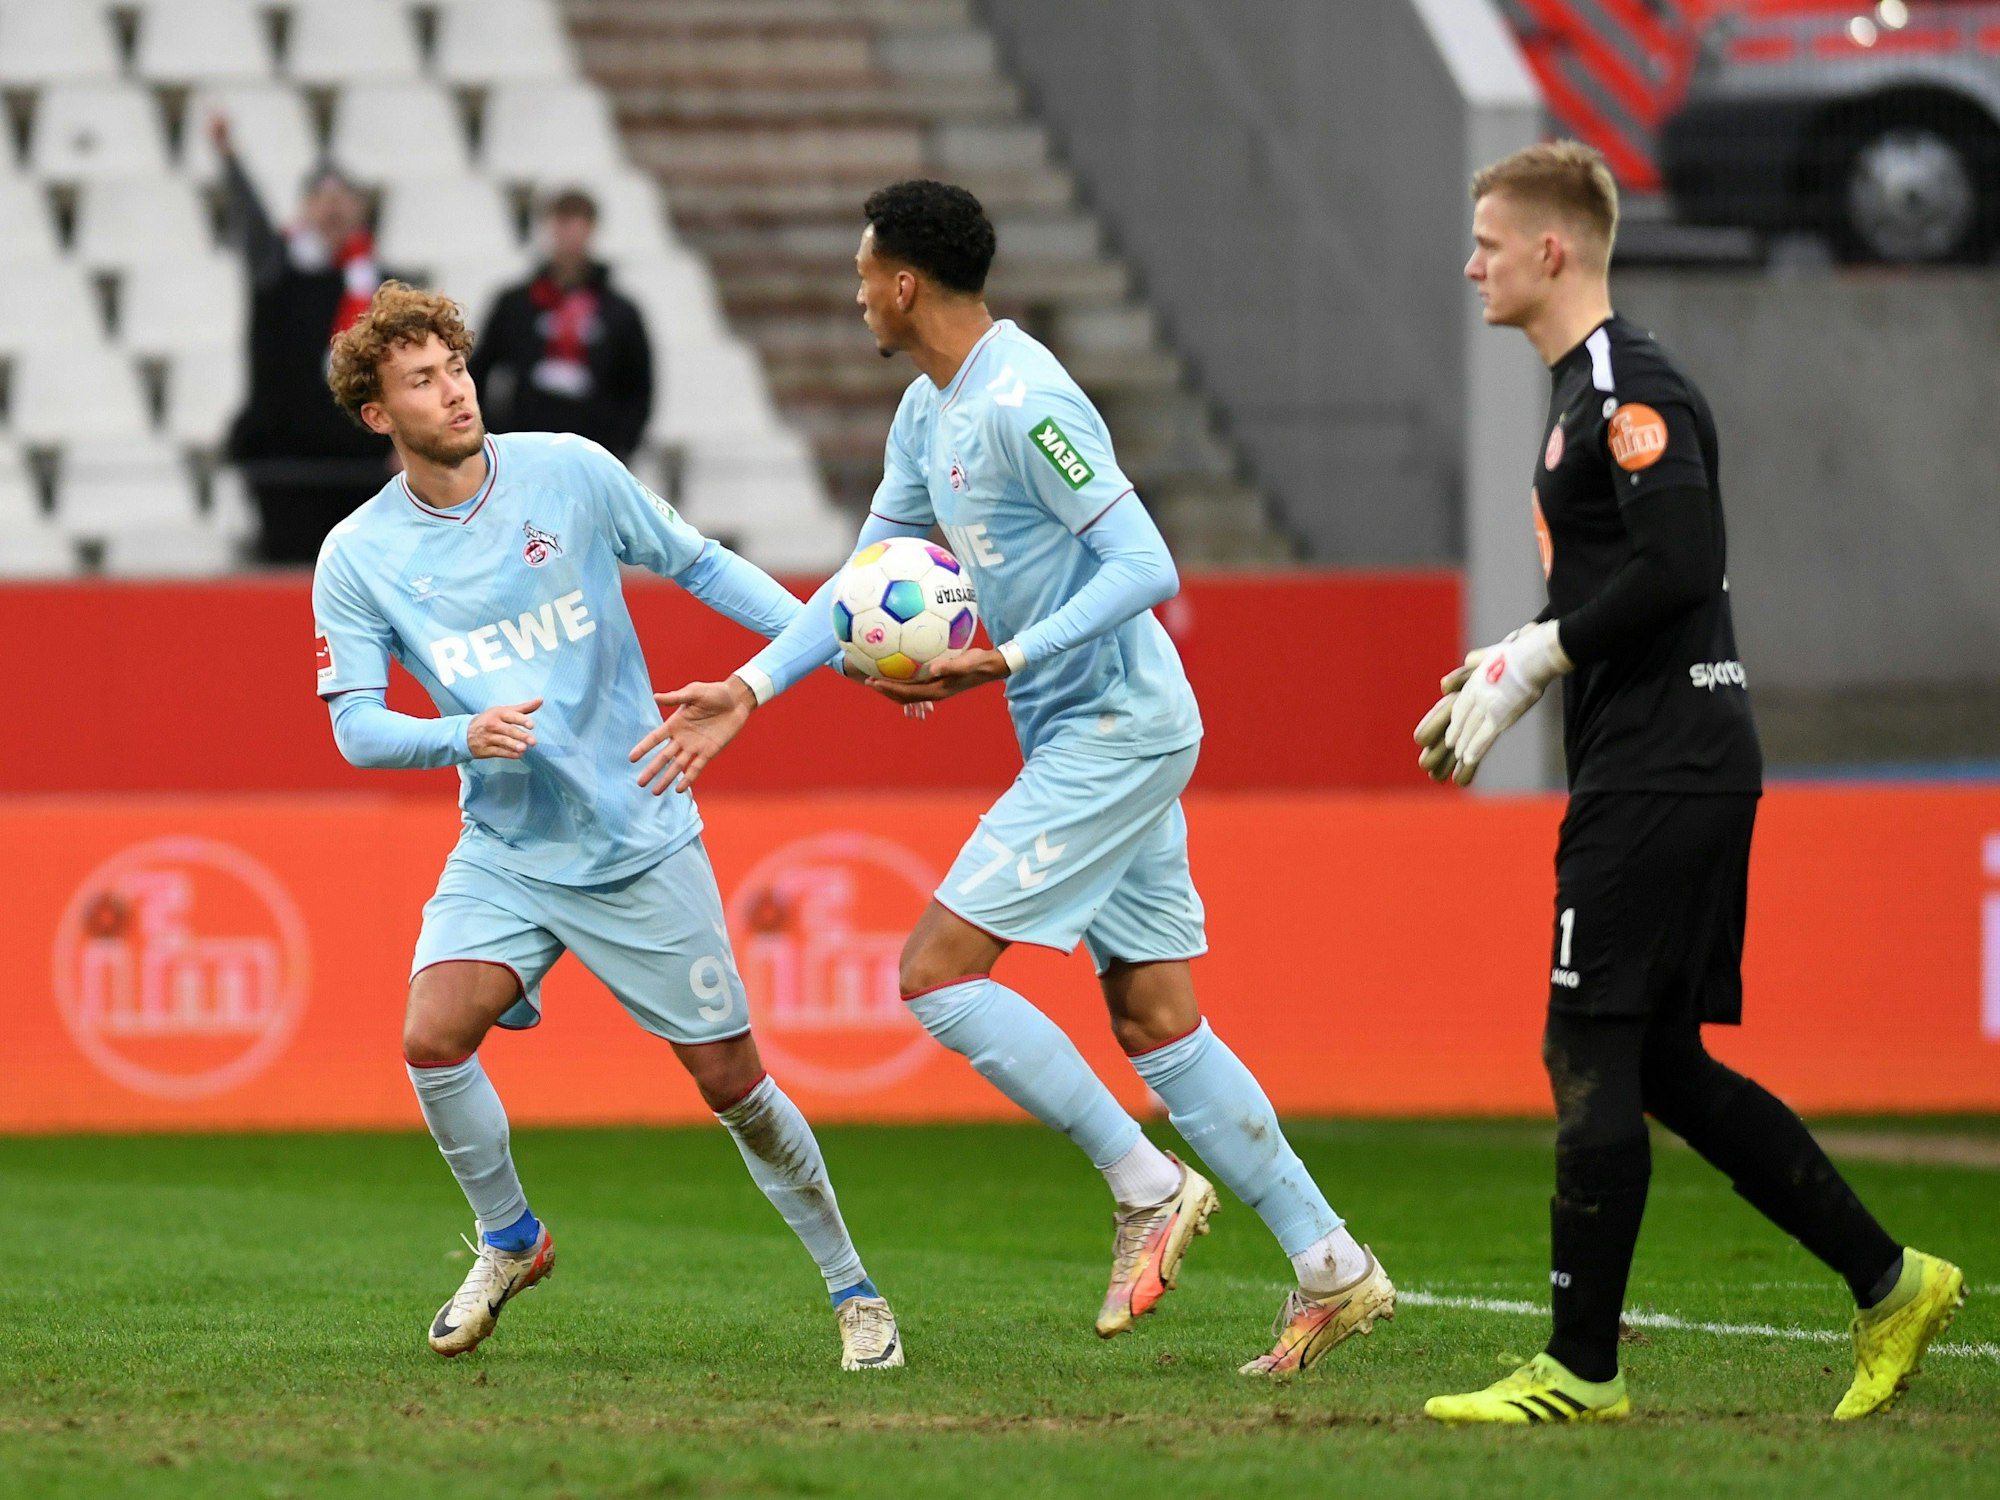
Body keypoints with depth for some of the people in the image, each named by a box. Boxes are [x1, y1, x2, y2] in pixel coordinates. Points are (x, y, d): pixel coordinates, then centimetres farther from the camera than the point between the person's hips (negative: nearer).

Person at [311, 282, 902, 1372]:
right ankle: (509, 1241, 6)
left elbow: (700, 565, 4)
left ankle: (849, 1286, 21)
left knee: (732, 1082, 1)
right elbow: (355, 724, -6)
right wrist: (462, 736, -25)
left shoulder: (569, 473, -6)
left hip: (642, 843, -1)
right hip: (503, 854, 1)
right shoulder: (356, 559, -4)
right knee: (433, 1037, -21)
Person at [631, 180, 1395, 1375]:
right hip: (1093, 737, 10)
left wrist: (1007, 663, -27)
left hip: (1117, 730, -10)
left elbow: (1147, 568, -22)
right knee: (1154, 1020, 7)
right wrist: (749, 692, 15)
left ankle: (1146, 1186, -5)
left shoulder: (1024, 404, -19)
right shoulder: (930, 411, 13)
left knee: (938, 967, -12)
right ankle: (1333, 1271, 8)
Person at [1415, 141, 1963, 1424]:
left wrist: (1530, 661, -17)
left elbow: (1679, 561, -24)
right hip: (1685, 771, 10)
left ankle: (1583, 1368, -3)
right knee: (1664, 1066, 11)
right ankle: (1889, 1282, 14)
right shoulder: (1588, 388, 18)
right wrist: (1504, 674, 15)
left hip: (1658, 775, -10)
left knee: (1593, 1055, -7)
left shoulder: (1629, 388, -13)